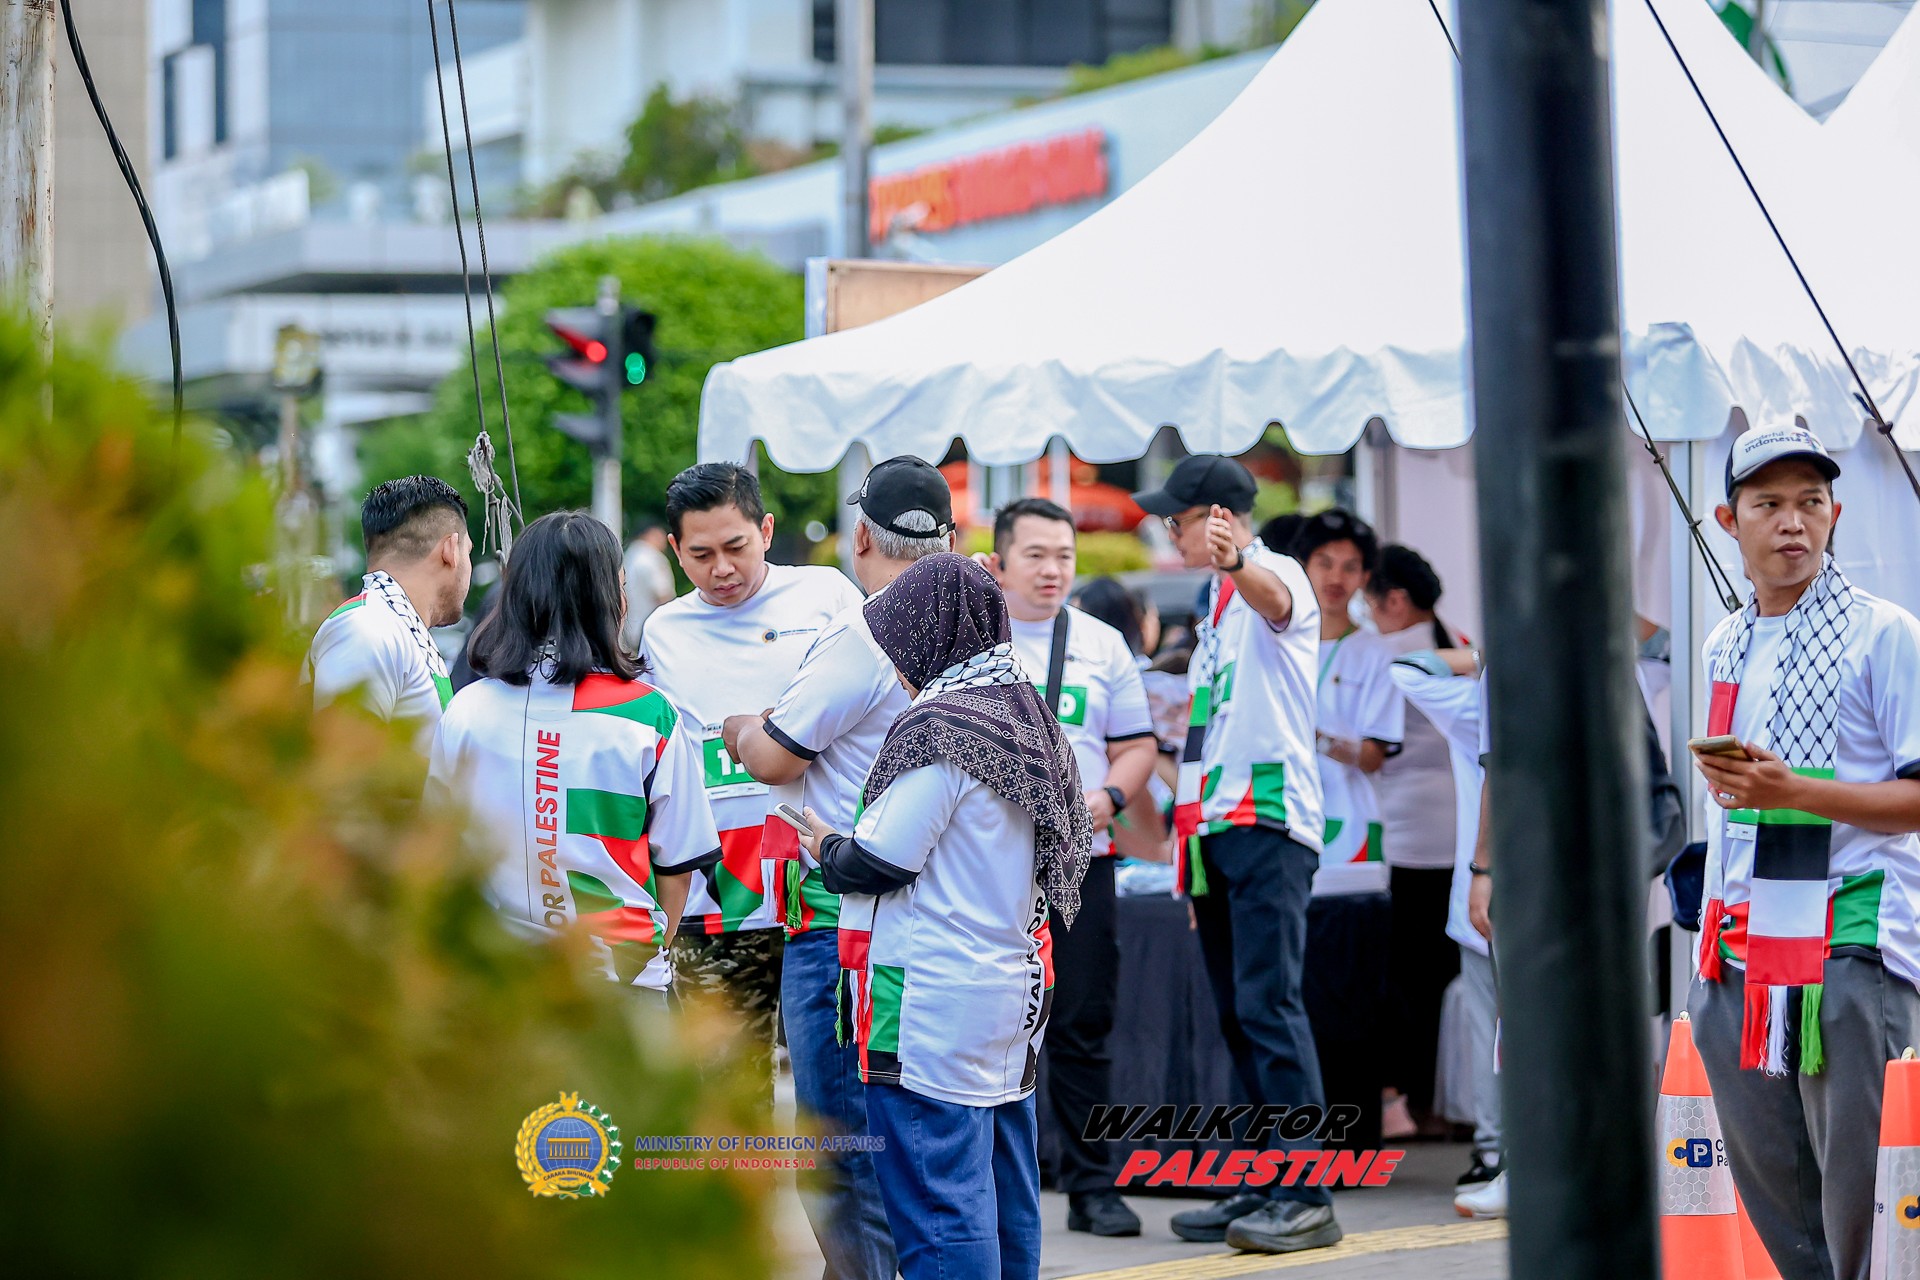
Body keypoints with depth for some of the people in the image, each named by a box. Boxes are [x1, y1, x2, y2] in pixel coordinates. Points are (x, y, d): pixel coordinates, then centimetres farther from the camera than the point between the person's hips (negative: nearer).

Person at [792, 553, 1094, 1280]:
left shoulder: (939, 729, -15)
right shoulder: (1026, 718, 12)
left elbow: (880, 862, -15)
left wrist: (826, 848, 6)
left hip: (934, 1010, -9)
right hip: (1011, 991, 9)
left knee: (939, 1207, -7)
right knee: (1005, 1203, 13)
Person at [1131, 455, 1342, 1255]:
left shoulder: (1278, 575, -6)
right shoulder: (1217, 601, 21)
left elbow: (1273, 597, -34)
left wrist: (1234, 560, -57)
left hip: (1267, 820, -9)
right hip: (1215, 824, 9)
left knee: (1268, 1003, -14)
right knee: (1236, 1014, 7)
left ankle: (1307, 1194, -15)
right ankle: (1264, 1187, 10)